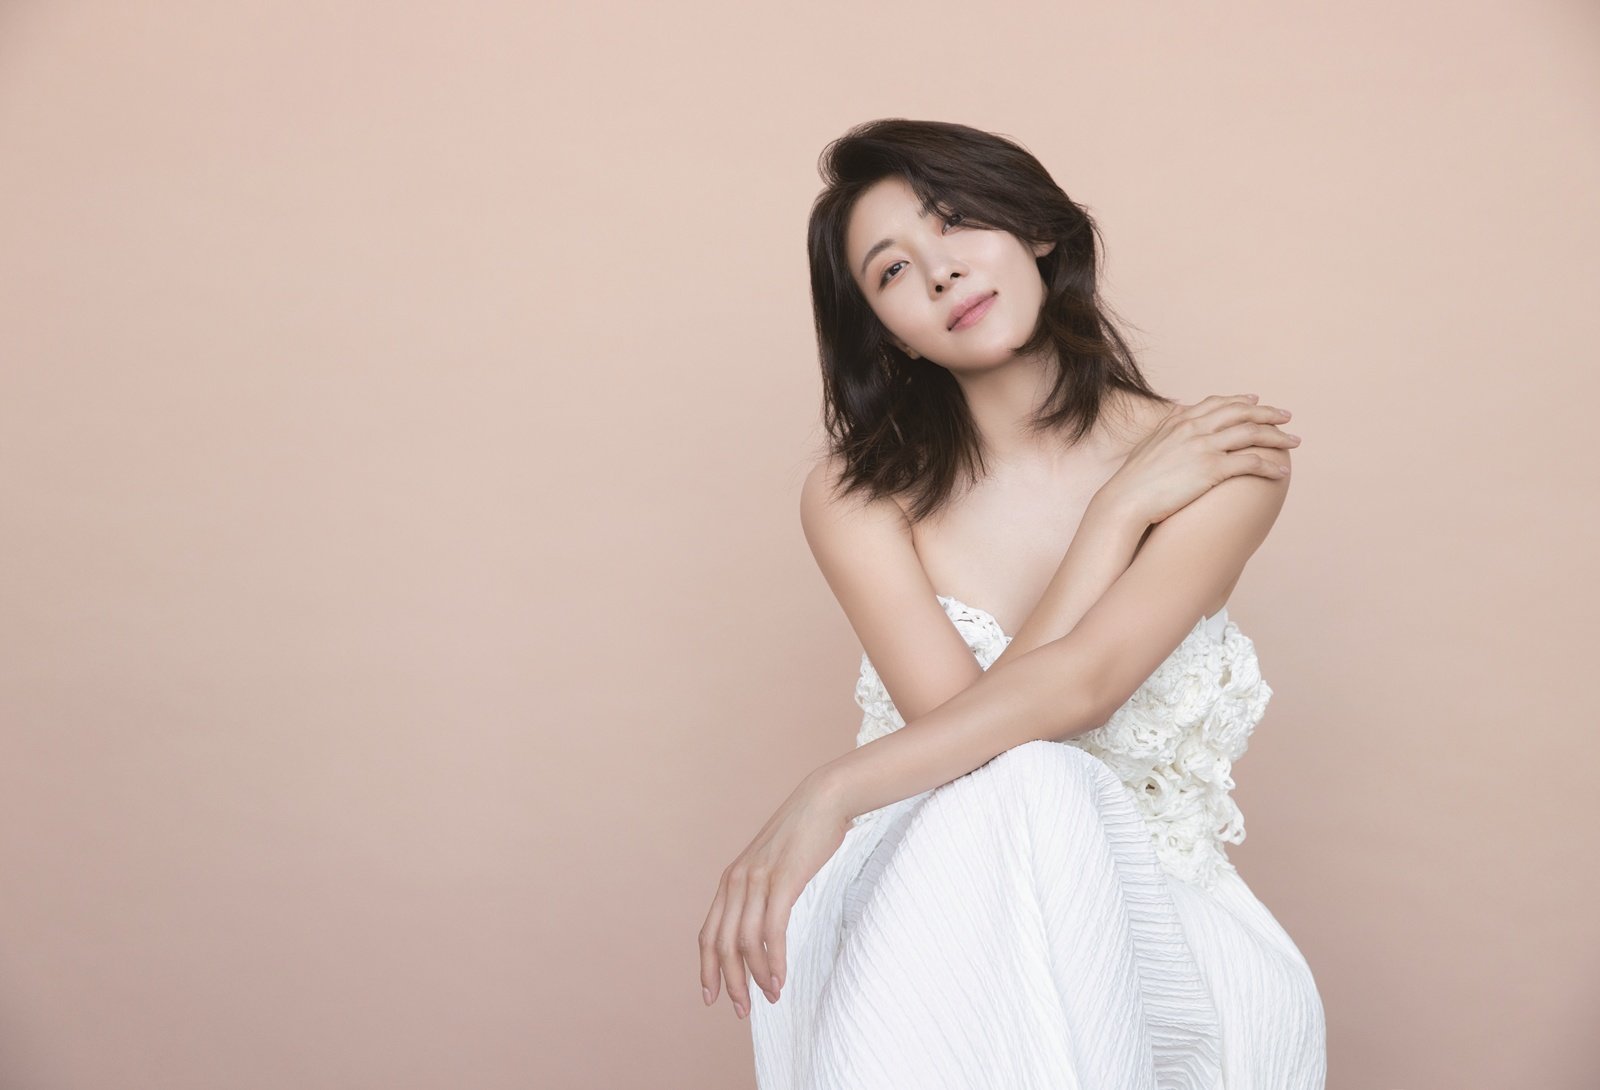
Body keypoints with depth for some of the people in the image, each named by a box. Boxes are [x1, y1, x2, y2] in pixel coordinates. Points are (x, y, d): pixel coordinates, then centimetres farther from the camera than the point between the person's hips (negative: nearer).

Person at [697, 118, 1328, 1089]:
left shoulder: (1225, 459, -4)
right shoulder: (858, 496, -1)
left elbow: (1079, 681, -19)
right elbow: (961, 718, -14)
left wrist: (828, 796, -27)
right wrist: (1126, 506, -11)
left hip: (1144, 899, 0)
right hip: (929, 881, 1)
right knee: (1010, 785, -33)